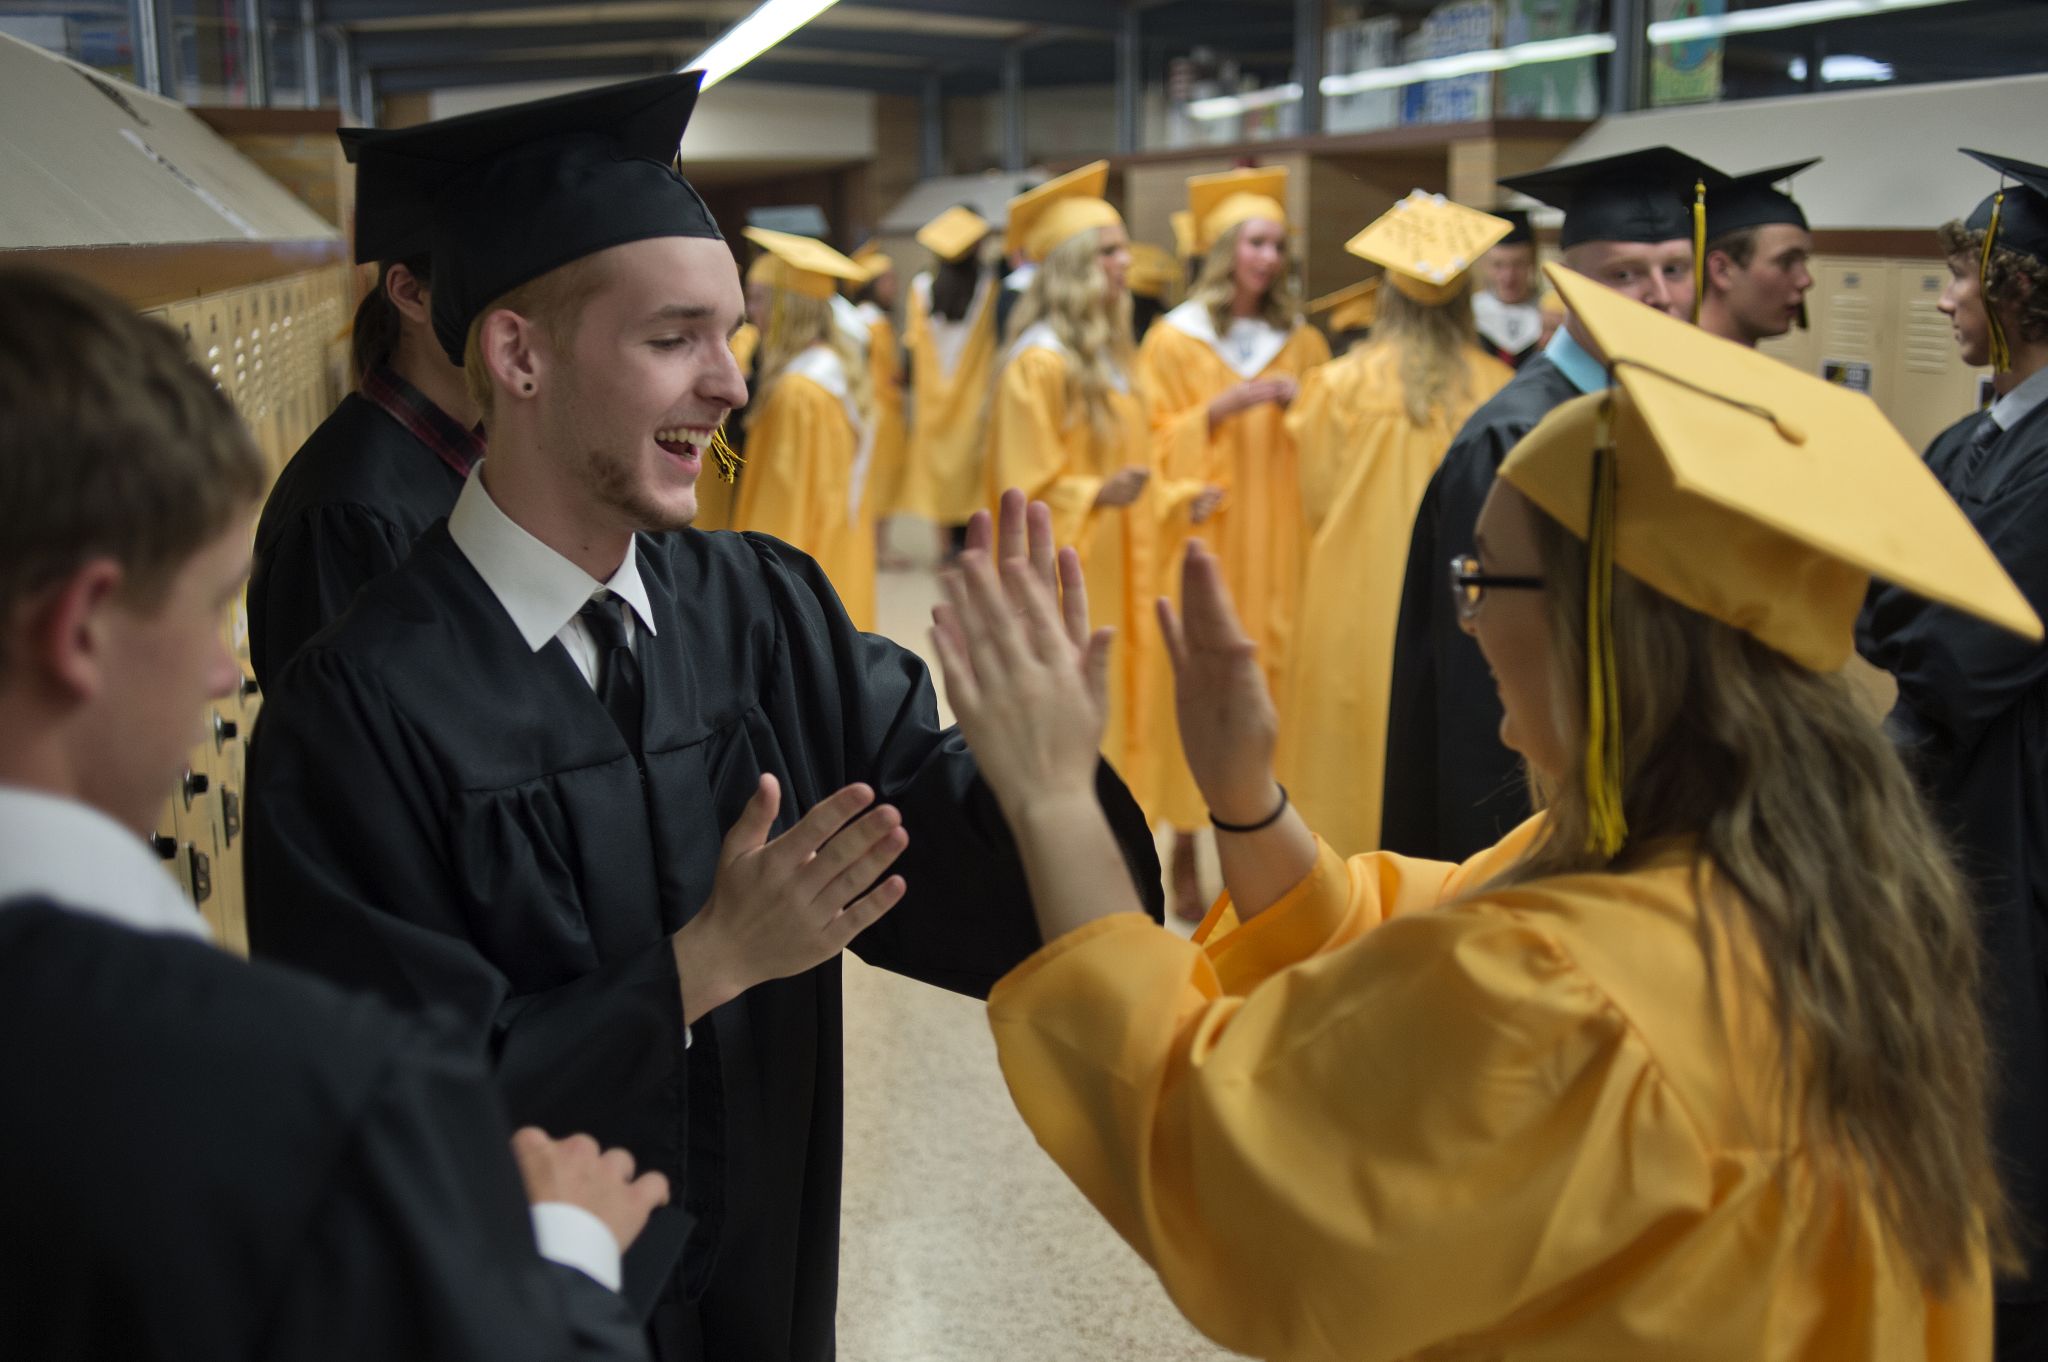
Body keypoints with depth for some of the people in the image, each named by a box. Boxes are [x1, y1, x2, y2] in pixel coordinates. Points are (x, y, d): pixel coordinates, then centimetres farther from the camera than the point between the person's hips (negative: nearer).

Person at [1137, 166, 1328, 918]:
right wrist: (1219, 411, -15)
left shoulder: (1301, 342, 10)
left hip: (1276, 544, 3)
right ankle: (1184, 856, 9)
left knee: (1270, 684, 0)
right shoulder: (1173, 340, 1)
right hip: (1201, 545, -2)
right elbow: (1154, 442, -2)